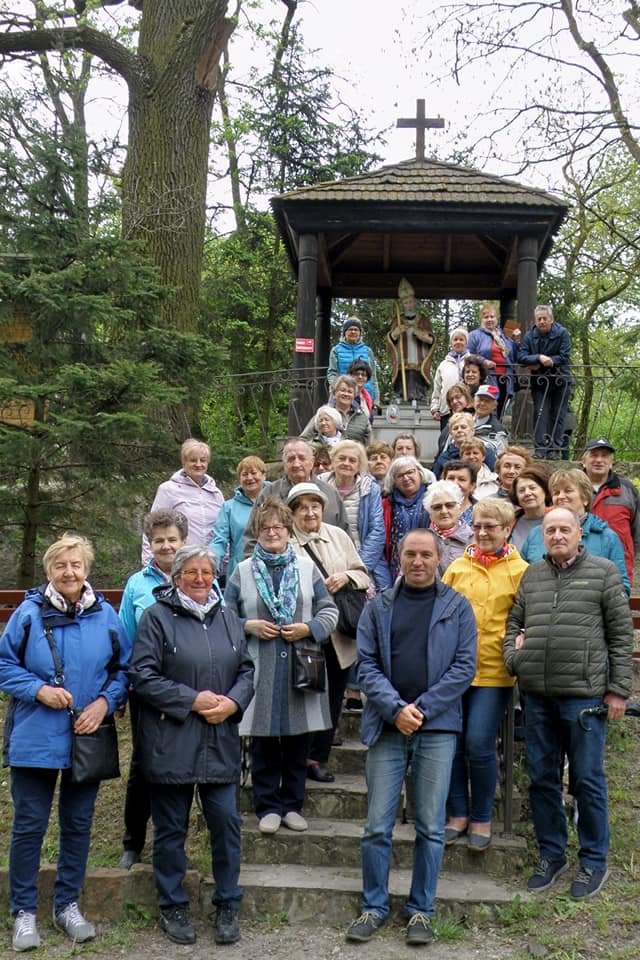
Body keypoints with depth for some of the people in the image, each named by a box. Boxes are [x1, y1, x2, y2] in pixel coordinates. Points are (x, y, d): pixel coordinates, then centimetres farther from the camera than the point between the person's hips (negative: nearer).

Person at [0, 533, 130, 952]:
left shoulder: (106, 616, 0)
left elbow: (124, 670, 7)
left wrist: (105, 701, -10)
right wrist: (39, 689, -15)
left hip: (87, 738, 2)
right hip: (34, 739, -2)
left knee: (78, 824, 12)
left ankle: (68, 905, 28)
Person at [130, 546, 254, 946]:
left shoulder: (229, 620, 12)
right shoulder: (157, 617, -4)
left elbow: (247, 670, 14)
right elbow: (143, 676, -10)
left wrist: (233, 702, -6)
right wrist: (193, 700, -14)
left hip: (221, 743, 4)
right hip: (171, 744, -3)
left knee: (226, 822, 4)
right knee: (171, 827, 8)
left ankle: (228, 905, 20)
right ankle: (173, 906, 23)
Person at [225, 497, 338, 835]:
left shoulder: (307, 567, 8)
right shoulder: (242, 571, 7)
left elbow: (329, 611, 8)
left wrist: (309, 628, -8)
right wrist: (249, 626, -9)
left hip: (300, 668, 1)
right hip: (259, 670, -1)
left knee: (297, 743, 7)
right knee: (263, 742, 3)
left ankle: (292, 804, 21)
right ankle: (268, 807, 16)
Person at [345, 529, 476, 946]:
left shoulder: (457, 607, 5)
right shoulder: (378, 607, 8)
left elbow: (464, 667, -1)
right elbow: (367, 665, 2)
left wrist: (421, 708, -10)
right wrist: (395, 708, -12)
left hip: (437, 729, -1)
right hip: (387, 727, 1)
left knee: (431, 827, 6)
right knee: (377, 826, 3)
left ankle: (421, 910, 20)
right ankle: (374, 907, 18)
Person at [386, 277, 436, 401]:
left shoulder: (423, 320, 16)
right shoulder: (398, 321, 15)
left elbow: (432, 340, 14)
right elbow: (389, 343, 6)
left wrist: (427, 339, -10)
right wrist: (394, 334, -16)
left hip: (420, 367, 1)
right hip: (402, 367, 0)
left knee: (421, 399, -7)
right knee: (402, 397, -9)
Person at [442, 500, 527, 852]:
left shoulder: (519, 571, 0)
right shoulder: (457, 567, 9)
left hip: (493, 671, -3)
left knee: (479, 745, -6)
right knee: (450, 743, 5)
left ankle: (482, 819, 15)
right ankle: (458, 813, 23)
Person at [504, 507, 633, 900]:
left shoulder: (603, 572, 0)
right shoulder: (531, 575, 12)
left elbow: (621, 634, -1)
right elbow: (514, 622, 20)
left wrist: (618, 688, -4)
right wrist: (513, 655, 1)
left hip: (584, 692, -4)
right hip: (537, 694, 4)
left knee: (588, 779, 4)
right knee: (542, 778, 11)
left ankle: (594, 861, 19)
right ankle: (552, 854, 26)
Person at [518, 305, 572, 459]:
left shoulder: (562, 333, -5)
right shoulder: (529, 336, 1)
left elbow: (564, 357, -13)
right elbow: (521, 356, -10)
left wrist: (540, 364, -16)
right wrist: (539, 358, -28)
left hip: (560, 381, -1)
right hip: (539, 382, 1)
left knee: (558, 416, 1)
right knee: (540, 414, -7)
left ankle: (555, 449, 4)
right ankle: (541, 449, -7)